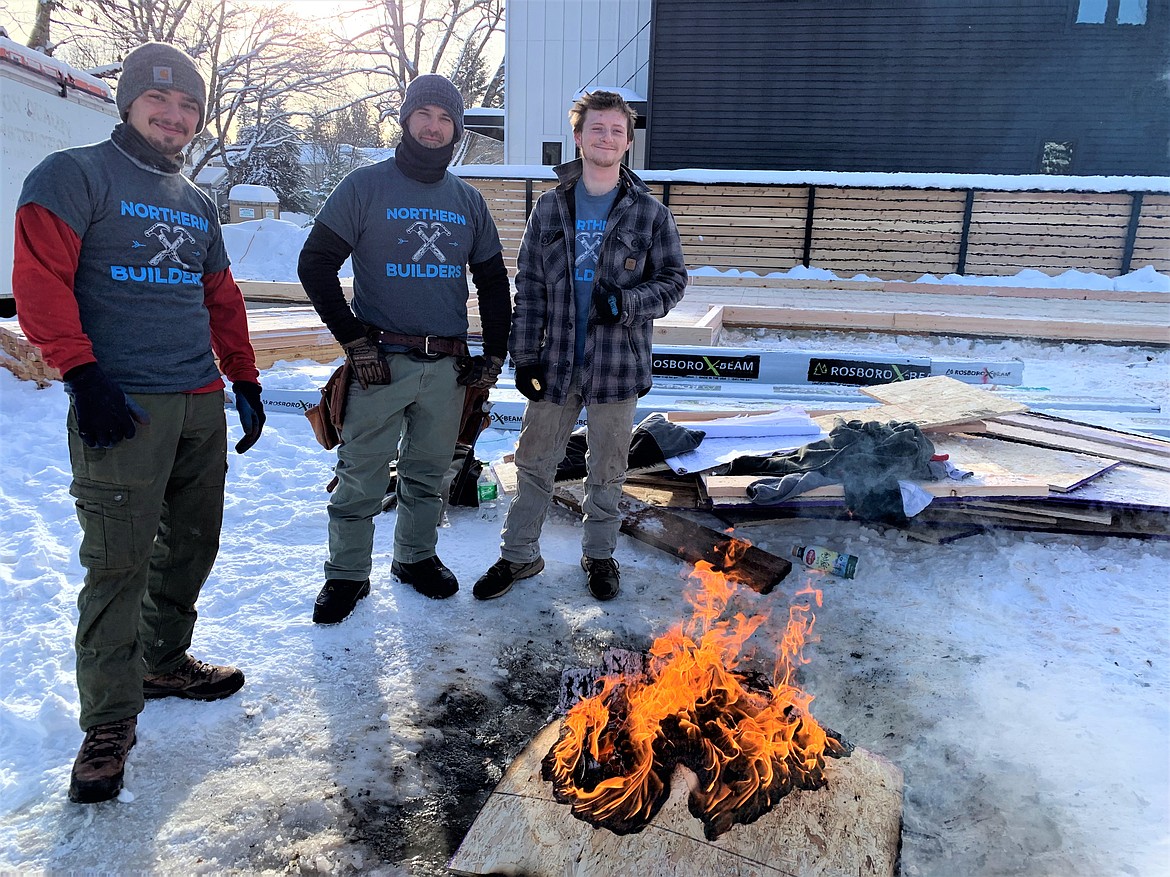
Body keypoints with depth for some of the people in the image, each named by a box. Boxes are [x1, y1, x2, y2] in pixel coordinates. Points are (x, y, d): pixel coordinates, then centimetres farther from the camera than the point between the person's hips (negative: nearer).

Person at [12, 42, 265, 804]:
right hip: (124, 406, -7)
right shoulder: (75, 176, -1)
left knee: (192, 544, 14)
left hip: (202, 405, 7)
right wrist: (84, 377, -17)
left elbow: (223, 299, 23)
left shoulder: (198, 204, 19)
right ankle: (109, 722, 7)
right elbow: (39, 281, -10)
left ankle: (164, 662, 34)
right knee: (118, 563, -5)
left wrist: (246, 382, 19)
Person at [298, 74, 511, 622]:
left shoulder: (469, 202, 12)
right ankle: (347, 575, 18)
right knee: (361, 478, 1)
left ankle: (416, 557, 32)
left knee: (429, 474, 14)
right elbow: (315, 265, -3)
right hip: (382, 362, -3)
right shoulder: (366, 187, 0)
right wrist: (355, 341, -9)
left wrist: (495, 355, 9)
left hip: (448, 366, 4)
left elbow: (494, 282, 18)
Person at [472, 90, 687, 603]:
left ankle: (599, 553, 32)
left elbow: (673, 279, 3)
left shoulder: (649, 213, 0)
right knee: (534, 464, 10)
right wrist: (524, 355, 0)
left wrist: (628, 302, -16)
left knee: (606, 472, 12)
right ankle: (519, 554, 27)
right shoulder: (550, 209, 5)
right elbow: (529, 287, 5)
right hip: (555, 363, 2)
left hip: (617, 365, -1)